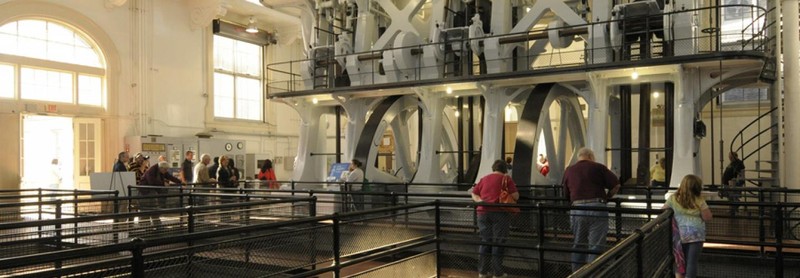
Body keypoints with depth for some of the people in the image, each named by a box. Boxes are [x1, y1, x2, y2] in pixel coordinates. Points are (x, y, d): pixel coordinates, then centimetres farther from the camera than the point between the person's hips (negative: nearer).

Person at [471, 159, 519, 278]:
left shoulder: (484, 179, 16)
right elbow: (515, 196, -3)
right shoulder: (506, 179, 2)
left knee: (485, 241, 11)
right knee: (498, 241, 3)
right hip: (500, 213, -4)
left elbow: (474, 194, 14)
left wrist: (480, 200, -1)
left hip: (483, 212, 4)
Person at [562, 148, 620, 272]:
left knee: (578, 246, 14)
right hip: (597, 208, -3)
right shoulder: (598, 167, 4)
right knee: (595, 246, 1)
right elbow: (616, 185, 2)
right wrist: (606, 197, 16)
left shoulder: (568, 171, 12)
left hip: (577, 209, 3)